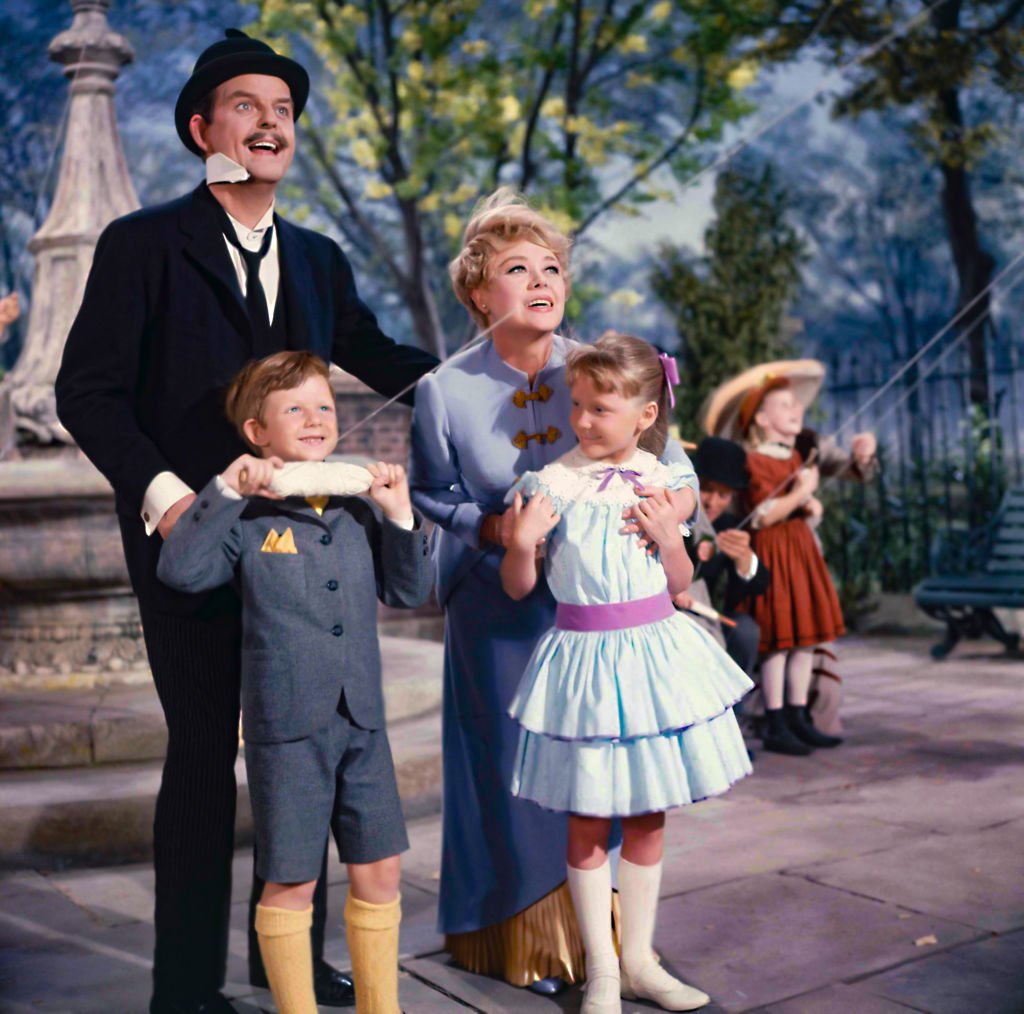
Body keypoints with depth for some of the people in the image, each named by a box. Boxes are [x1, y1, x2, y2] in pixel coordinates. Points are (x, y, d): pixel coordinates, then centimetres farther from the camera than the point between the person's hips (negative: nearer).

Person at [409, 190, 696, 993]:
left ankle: (596, 935, 29)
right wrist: (491, 527, -16)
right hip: (498, 610, -2)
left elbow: (670, 463, -2)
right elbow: (430, 494, 2)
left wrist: (674, 501, -24)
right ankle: (523, 940, 24)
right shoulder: (445, 391, -8)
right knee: (515, 764, 3)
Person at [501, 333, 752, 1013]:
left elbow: (680, 583, 10)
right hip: (585, 654, -3)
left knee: (649, 816, 12)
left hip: (653, 650, 3)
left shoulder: (662, 481, 1)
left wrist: (670, 539, -8)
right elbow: (518, 587, -2)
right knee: (589, 822, 4)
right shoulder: (553, 483, -7)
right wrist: (521, 543, -21)